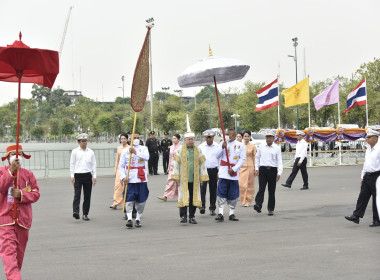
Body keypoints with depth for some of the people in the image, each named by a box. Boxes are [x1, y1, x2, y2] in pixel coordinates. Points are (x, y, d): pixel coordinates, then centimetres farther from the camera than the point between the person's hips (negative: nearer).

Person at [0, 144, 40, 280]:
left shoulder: (28, 174, 8)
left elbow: (36, 193, 3)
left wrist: (21, 195, -14)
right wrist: (11, 171, -22)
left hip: (23, 218, 4)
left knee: (20, 250, 11)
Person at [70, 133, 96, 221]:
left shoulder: (91, 152, 11)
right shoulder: (75, 151, 5)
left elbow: (94, 164, 12)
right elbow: (72, 164, 5)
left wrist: (94, 176, 5)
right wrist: (72, 176, -2)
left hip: (88, 175, 2)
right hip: (78, 175, -2)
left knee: (87, 195, 4)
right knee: (77, 194, -13)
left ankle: (85, 214, 10)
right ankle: (75, 212, -23)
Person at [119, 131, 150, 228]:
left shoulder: (143, 148, 7)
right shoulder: (125, 150, 7)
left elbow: (147, 157, -15)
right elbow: (121, 166, 5)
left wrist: (136, 152, -26)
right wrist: (123, 177, -9)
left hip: (142, 179, 1)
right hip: (130, 179, -1)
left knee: (141, 200, 4)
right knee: (129, 199, -10)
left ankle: (138, 219, 16)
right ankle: (129, 219, -12)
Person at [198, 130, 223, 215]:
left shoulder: (218, 147, 4)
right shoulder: (200, 147, 4)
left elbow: (220, 160, 8)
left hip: (214, 170, 1)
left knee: (213, 190, 6)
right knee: (202, 188, -14)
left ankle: (212, 208, 15)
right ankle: (202, 206, -15)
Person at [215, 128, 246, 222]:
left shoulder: (240, 145, 4)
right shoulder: (223, 143, 9)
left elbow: (242, 158, 0)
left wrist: (234, 169, -9)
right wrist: (222, 148, -12)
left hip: (234, 173, 0)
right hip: (223, 172, 0)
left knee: (233, 194, 4)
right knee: (221, 193, -7)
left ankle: (232, 213, 13)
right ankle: (220, 213, -6)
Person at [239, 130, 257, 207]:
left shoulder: (253, 146, 3)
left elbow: (254, 157, 5)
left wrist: (255, 168, 1)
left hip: (250, 167, 0)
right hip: (241, 167, 0)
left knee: (249, 184, 3)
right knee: (241, 184, -7)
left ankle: (248, 201, 11)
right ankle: (243, 200, 4)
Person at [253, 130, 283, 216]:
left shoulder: (277, 148, 4)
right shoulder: (261, 147, 8)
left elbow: (279, 161, 0)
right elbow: (257, 158, 15)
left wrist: (279, 173, -9)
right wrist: (257, 169, 7)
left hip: (272, 170, 0)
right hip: (263, 169, 0)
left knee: (272, 191, 5)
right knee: (261, 188, -14)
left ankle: (271, 209, 12)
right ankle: (258, 205, -25)